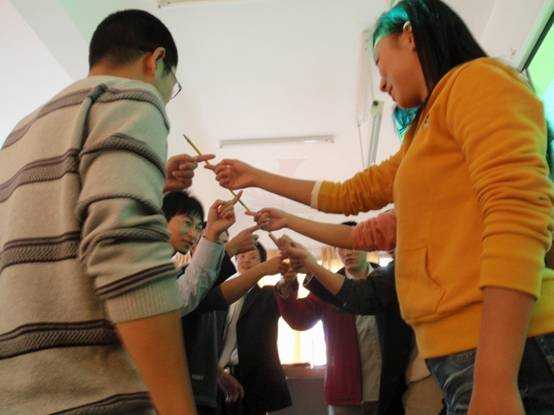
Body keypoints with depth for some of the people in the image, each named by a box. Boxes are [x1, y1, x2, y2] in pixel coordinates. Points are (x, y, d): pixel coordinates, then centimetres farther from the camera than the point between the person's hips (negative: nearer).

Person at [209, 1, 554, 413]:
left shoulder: (478, 79, -5)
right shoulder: (424, 135, 23)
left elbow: (518, 214, -19)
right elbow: (351, 194, 32)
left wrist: (495, 380, -25)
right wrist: (257, 177, 37)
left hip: (502, 352, -9)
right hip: (458, 350, 9)